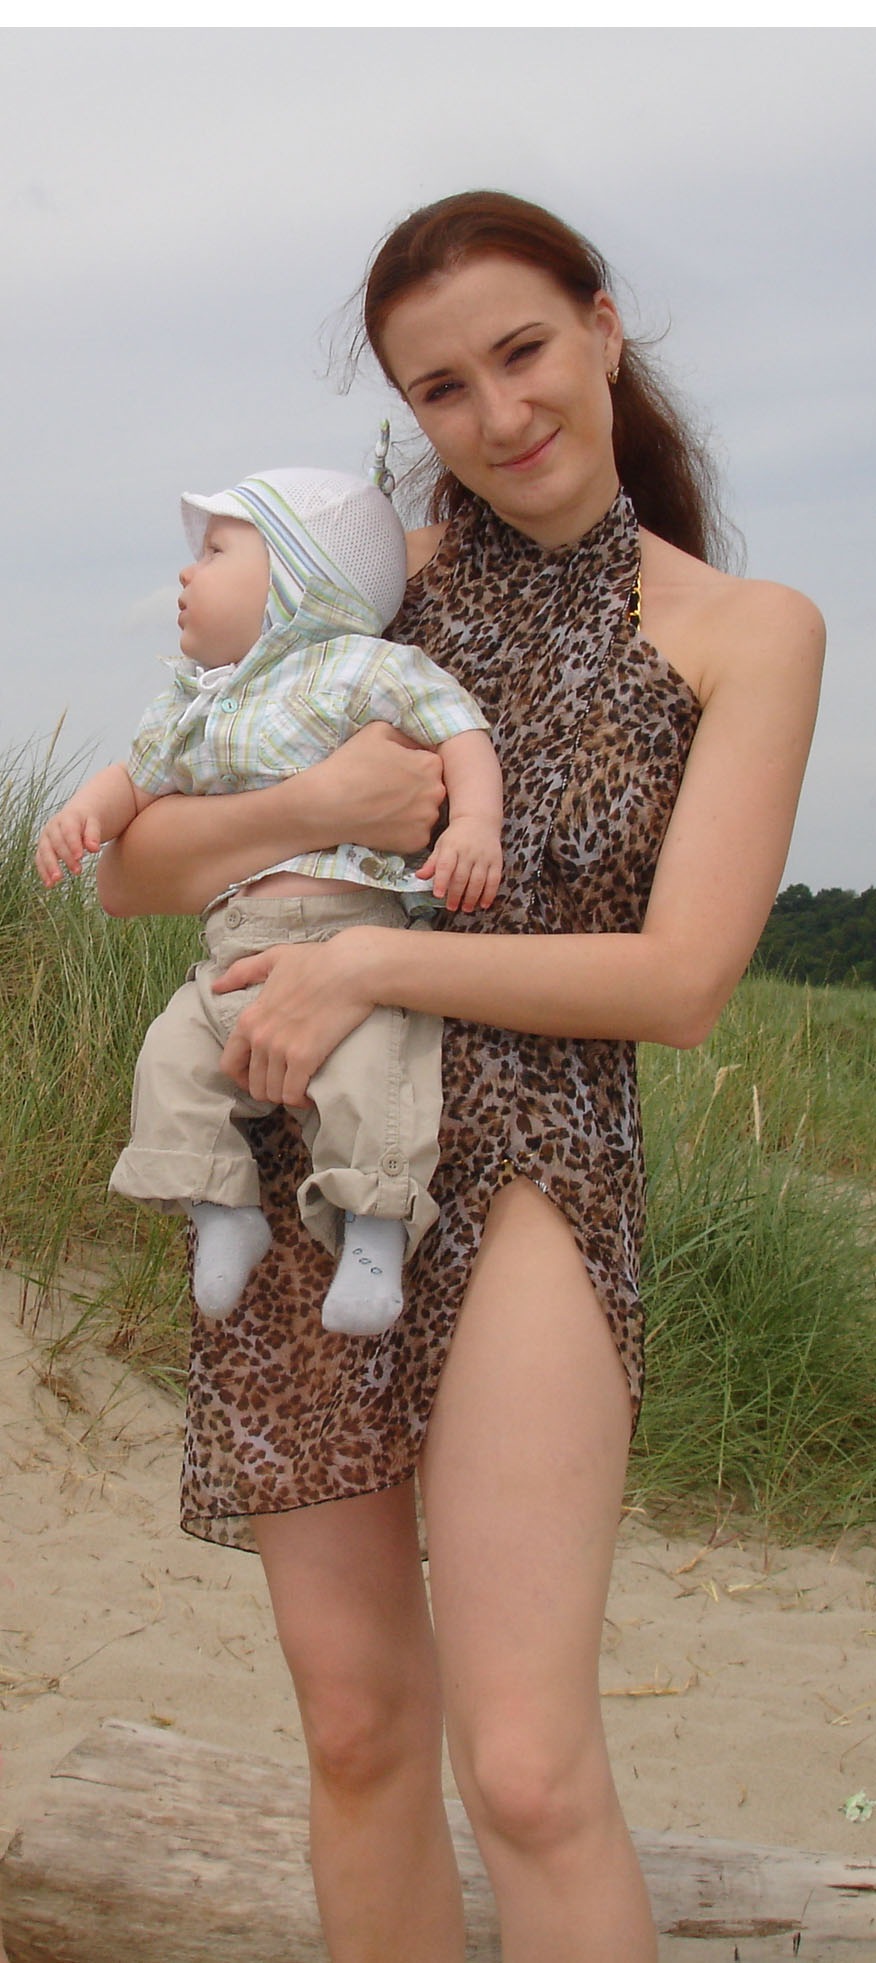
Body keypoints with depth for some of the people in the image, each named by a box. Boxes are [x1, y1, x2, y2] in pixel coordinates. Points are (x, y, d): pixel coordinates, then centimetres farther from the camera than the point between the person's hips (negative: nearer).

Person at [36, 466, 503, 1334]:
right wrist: (84, 811, 6)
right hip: (232, 960, 7)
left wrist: (475, 823, -25)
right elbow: (138, 775, 29)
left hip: (350, 939, -6)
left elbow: (460, 732, -7)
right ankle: (221, 1212, 6)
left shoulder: (365, 667, -1)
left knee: (365, 1073, -25)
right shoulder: (188, 705, 20)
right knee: (172, 1058, -8)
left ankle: (376, 1230, -12)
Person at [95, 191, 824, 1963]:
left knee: (526, 1768, -14)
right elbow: (124, 870, 7)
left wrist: (370, 963, -15)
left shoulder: (746, 632, 2)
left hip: (525, 1165, -3)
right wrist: (305, 808, -13)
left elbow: (680, 980, -7)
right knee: (361, 1729, 8)